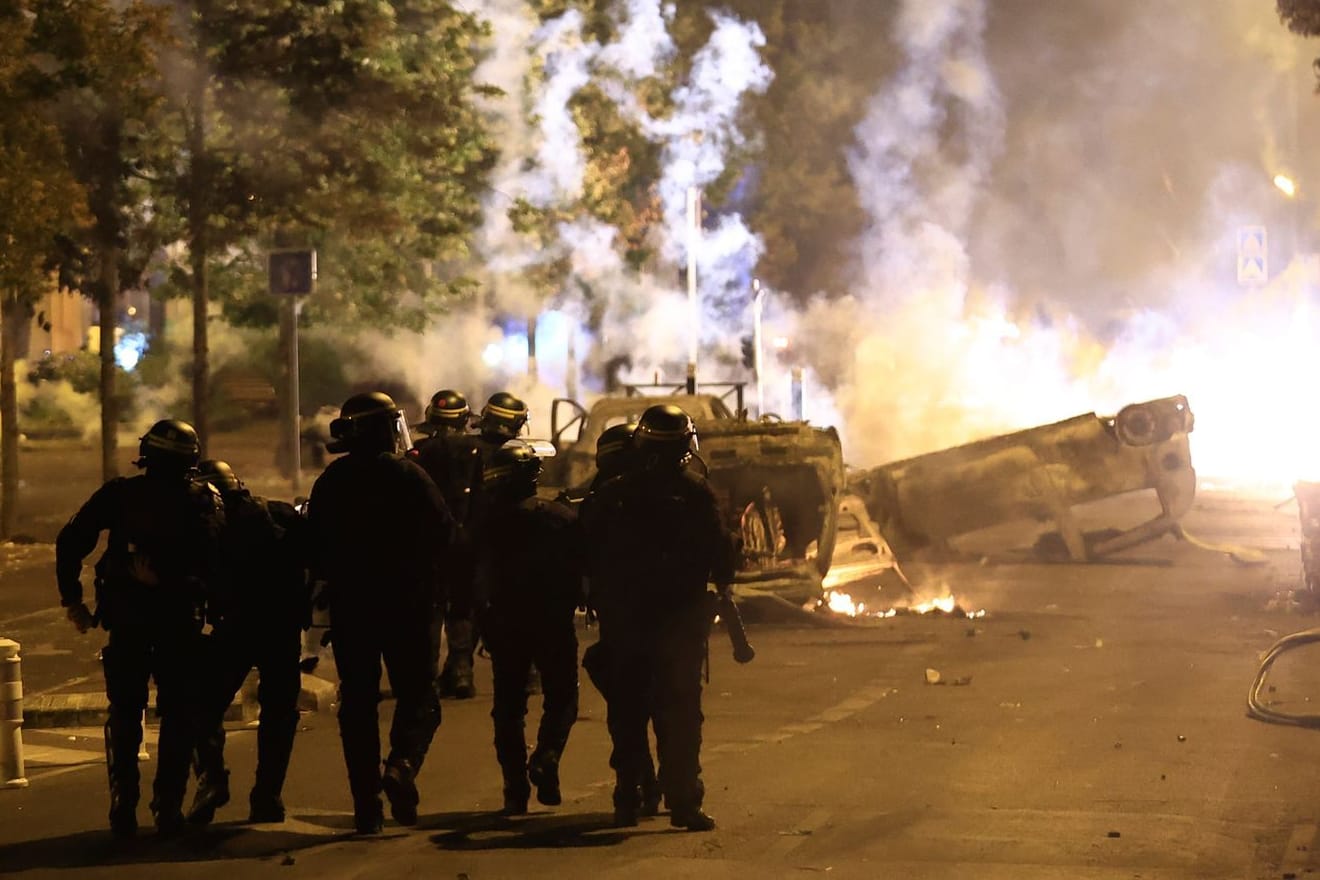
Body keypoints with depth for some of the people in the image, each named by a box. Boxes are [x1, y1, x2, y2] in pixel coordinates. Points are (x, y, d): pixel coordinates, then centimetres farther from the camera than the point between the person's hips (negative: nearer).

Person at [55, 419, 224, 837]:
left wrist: (72, 599, 6)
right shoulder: (204, 499, 3)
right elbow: (212, 557, -11)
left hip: (126, 616, 1)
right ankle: (168, 809, 4)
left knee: (124, 716, 11)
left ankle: (124, 810, 5)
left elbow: (70, 541, 2)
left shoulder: (119, 493, 6)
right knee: (177, 716, 8)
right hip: (180, 618, -1)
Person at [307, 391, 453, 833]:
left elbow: (316, 551, 8)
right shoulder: (410, 477, -7)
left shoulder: (329, 483, 4)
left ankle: (366, 805, 6)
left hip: (349, 610, 3)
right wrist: (434, 590, 6)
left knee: (358, 702, 9)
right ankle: (403, 763, -21)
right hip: (407, 606, -3)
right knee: (418, 695, 6)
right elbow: (444, 537, -9)